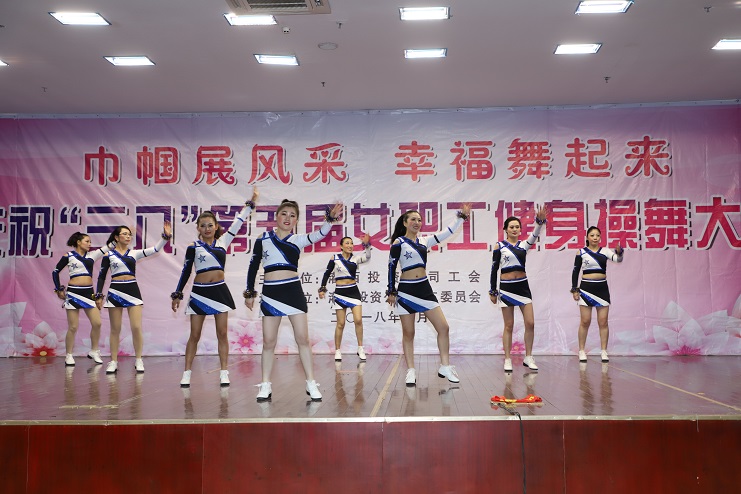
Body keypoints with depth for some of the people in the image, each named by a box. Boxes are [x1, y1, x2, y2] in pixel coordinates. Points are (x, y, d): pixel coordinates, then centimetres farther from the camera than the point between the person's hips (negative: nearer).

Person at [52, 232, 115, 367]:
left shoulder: (91, 255, 12)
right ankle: (69, 356, 10)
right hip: (73, 292, -4)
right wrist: (58, 289, 5)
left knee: (97, 323, -3)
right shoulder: (68, 256, 2)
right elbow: (55, 272, 8)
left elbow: (108, 247, 4)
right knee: (73, 327, -2)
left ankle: (94, 352, 14)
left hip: (88, 292, 4)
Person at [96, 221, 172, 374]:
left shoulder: (134, 253, 8)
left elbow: (155, 249, -3)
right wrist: (99, 295, 1)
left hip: (133, 290, 1)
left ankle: (138, 360, 6)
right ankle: (113, 361, 11)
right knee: (115, 329, 3)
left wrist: (166, 236, -16)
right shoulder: (109, 255, 3)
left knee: (136, 328, -5)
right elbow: (101, 276, 6)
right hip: (115, 291, -1)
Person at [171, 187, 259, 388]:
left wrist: (251, 203, 8)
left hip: (220, 291, 2)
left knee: (222, 334, 3)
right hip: (199, 292, -2)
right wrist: (177, 295, 3)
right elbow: (185, 272, 3)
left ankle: (224, 373, 6)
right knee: (195, 335, 1)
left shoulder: (222, 242, 6)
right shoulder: (193, 247, 0)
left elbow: (238, 223, 9)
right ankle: (187, 374, 6)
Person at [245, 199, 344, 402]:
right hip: (270, 293, 0)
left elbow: (319, 234, -14)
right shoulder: (263, 240, 4)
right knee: (268, 341, 4)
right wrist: (249, 292, 10)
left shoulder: (298, 240, 4)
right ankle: (265, 385, 13)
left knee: (303, 338, 0)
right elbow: (253, 266, 11)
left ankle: (311, 383, 7)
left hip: (293, 291, 0)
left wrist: (330, 218, -31)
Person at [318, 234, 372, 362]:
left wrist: (367, 245, -34)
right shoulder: (335, 258, 0)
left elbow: (367, 257, -18)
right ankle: (337, 351, 12)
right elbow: (327, 273, 6)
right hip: (340, 293, -1)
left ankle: (360, 349, 2)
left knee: (358, 320, -10)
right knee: (340, 324, 1)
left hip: (353, 291, 1)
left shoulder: (355, 258, 2)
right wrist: (322, 288, 2)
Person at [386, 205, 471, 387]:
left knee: (443, 327, 0)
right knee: (408, 333, 2)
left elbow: (447, 232, 14)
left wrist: (461, 216, 10)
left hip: (424, 288, 5)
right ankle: (411, 371, 9)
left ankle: (445, 367, 9)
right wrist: (391, 292, -4)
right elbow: (391, 267, -3)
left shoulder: (424, 241, 10)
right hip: (406, 290, -5)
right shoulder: (399, 242, -4)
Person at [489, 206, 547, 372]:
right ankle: (507, 360, 8)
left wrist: (540, 221, -33)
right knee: (509, 326, 1)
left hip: (523, 286, 3)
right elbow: (494, 269, 1)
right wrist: (492, 291, 0)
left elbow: (535, 235, -13)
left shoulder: (524, 244, 7)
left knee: (530, 323, -1)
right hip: (506, 287, -3)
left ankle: (528, 358, 10)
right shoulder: (499, 246, -1)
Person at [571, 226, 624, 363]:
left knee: (603, 322, 2)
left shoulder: (605, 251, 2)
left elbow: (618, 259, -15)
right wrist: (574, 289, -2)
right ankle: (582, 351, 8)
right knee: (585, 321, 1)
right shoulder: (581, 252, 0)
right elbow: (575, 271, 3)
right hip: (586, 288, -1)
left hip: (602, 288, 2)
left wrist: (619, 252, -37)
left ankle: (604, 352, 7)